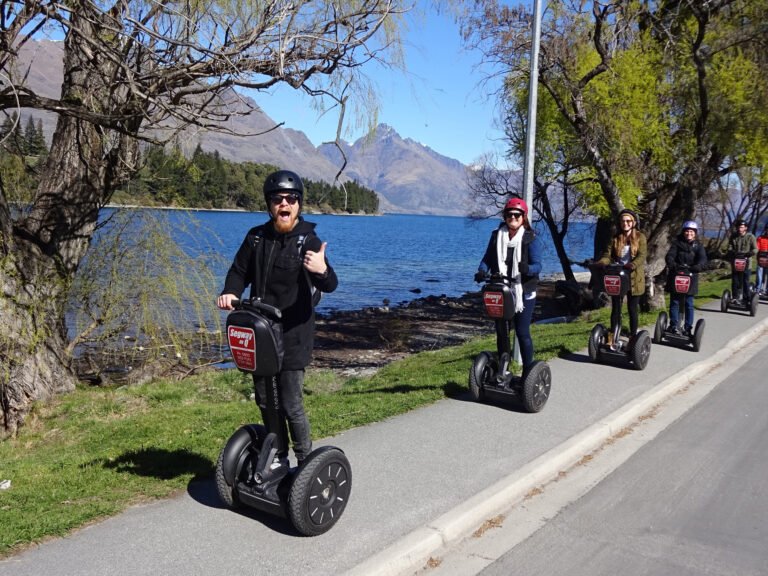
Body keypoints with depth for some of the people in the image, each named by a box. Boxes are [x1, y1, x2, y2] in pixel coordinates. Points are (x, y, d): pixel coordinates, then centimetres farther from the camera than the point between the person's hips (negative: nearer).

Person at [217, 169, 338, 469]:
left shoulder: (308, 240, -9)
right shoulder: (256, 237, 5)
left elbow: (330, 286, -20)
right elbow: (240, 271, 15)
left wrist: (322, 271, -44)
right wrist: (229, 292, -7)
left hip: (293, 337, -5)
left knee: (291, 404, -4)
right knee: (265, 400, 16)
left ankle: (306, 461, 17)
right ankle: (278, 457, 35)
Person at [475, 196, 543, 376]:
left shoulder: (531, 239, -7)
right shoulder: (496, 235, 5)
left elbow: (537, 265, -14)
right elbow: (487, 258, 7)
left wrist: (527, 268, -37)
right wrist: (482, 271, -14)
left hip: (523, 293, -4)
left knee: (522, 333, -2)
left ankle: (528, 372, 10)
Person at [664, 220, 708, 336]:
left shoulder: (699, 246, 3)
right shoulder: (677, 243, 3)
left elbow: (703, 261, -12)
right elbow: (669, 256, -10)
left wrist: (692, 268, -31)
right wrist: (674, 266, -30)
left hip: (690, 279, 0)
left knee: (689, 304, 4)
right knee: (674, 302, 5)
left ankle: (688, 328, 12)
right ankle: (674, 325, 15)